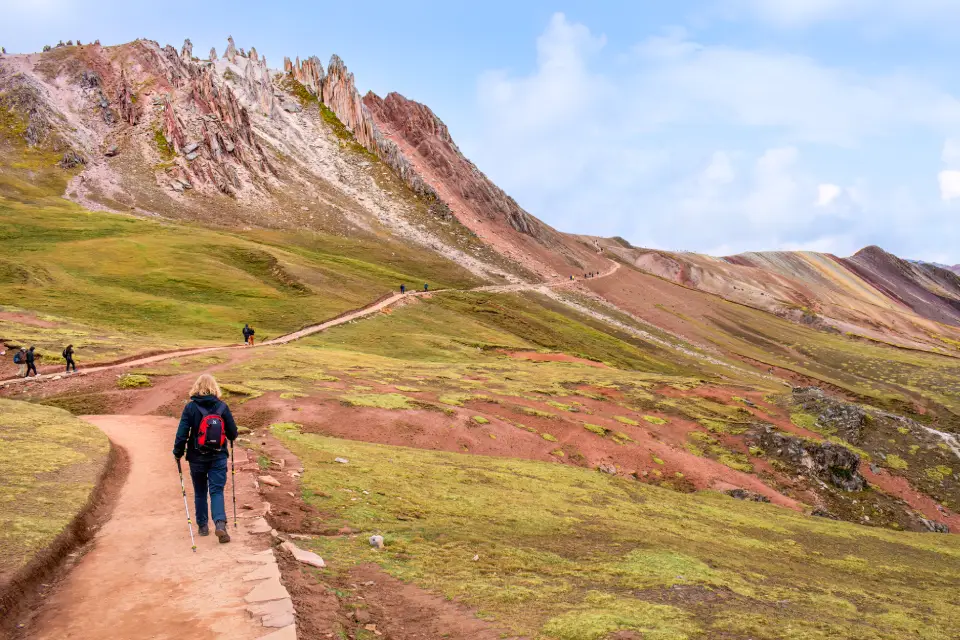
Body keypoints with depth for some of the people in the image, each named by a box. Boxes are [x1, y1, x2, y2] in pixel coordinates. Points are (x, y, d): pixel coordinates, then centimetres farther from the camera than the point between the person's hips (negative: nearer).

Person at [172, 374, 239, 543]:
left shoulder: (190, 407, -8)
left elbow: (182, 433, -10)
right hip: (218, 457, 0)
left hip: (197, 457, 0)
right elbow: (233, 432, 0)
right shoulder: (222, 406, -5)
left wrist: (178, 452, 4)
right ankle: (220, 523, -17)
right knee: (217, 491, 3)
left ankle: (202, 526, 25)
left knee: (200, 492, 16)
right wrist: (230, 439, 23)